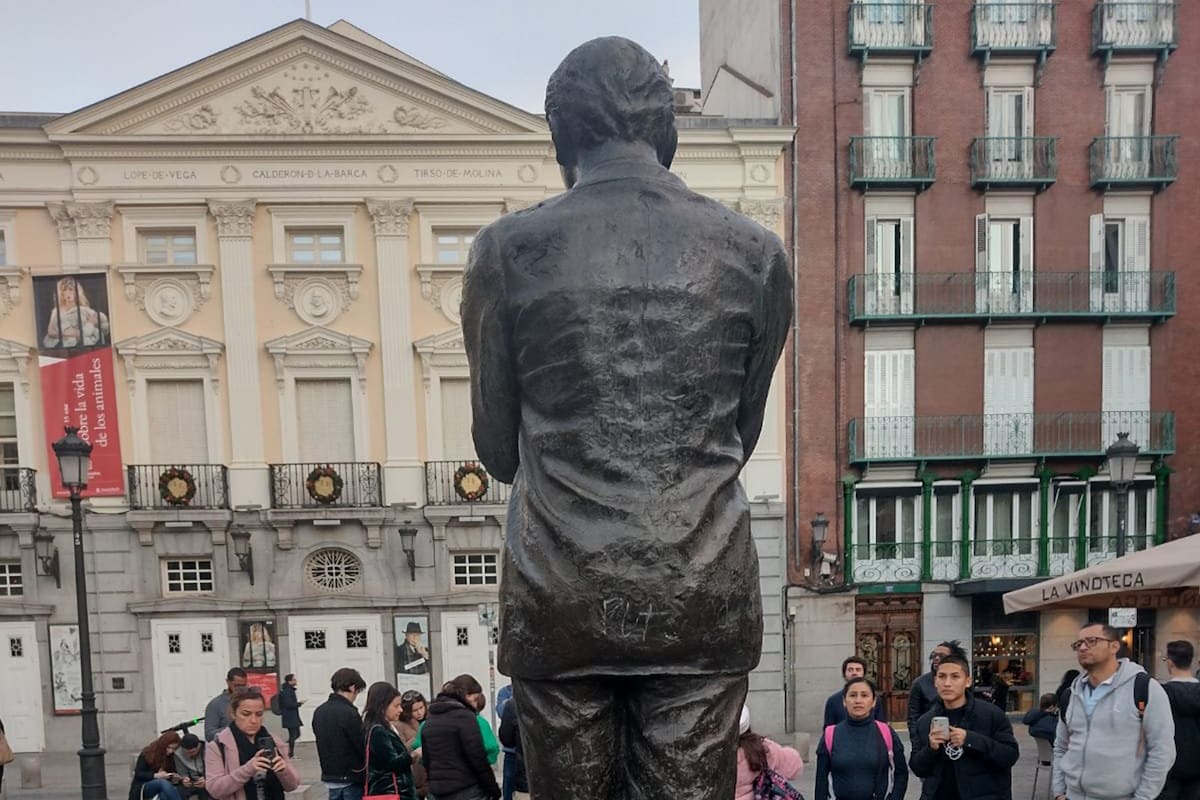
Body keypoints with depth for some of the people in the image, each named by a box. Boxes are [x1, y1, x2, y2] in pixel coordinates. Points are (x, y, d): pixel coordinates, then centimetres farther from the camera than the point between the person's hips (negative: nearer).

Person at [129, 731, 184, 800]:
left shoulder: (171, 756, 4)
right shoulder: (147, 753, -7)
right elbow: (138, 774, -10)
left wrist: (175, 779, -13)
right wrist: (156, 775, -24)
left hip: (162, 786, 3)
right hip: (143, 787, -2)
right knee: (163, 783, -38)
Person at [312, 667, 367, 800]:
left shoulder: (319, 711, 6)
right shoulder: (349, 713, -19)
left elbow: (323, 742, 12)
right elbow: (363, 747, -17)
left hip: (329, 776, 8)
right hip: (350, 778, -7)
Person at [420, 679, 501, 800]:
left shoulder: (429, 721, 13)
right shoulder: (464, 716, -11)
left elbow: (426, 760, 17)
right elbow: (477, 757, -13)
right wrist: (492, 787, -6)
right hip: (468, 790, -7)